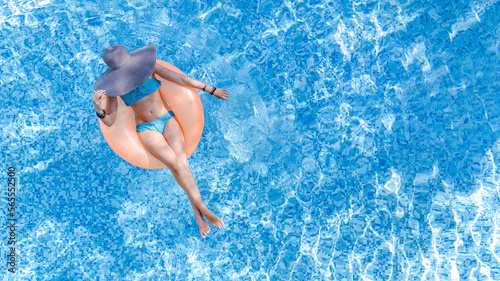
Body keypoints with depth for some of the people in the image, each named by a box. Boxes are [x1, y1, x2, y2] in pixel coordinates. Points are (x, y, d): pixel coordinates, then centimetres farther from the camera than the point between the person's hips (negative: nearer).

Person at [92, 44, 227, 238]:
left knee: (182, 163, -21)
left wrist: (211, 90, 2)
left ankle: (198, 214, -15)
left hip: (167, 120, 1)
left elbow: (182, 79, -2)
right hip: (146, 129, -1)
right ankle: (204, 210, -15)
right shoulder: (114, 86, -5)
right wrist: (98, 109, -29)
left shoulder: (148, 66, -5)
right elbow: (109, 121, -6)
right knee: (175, 165, -23)